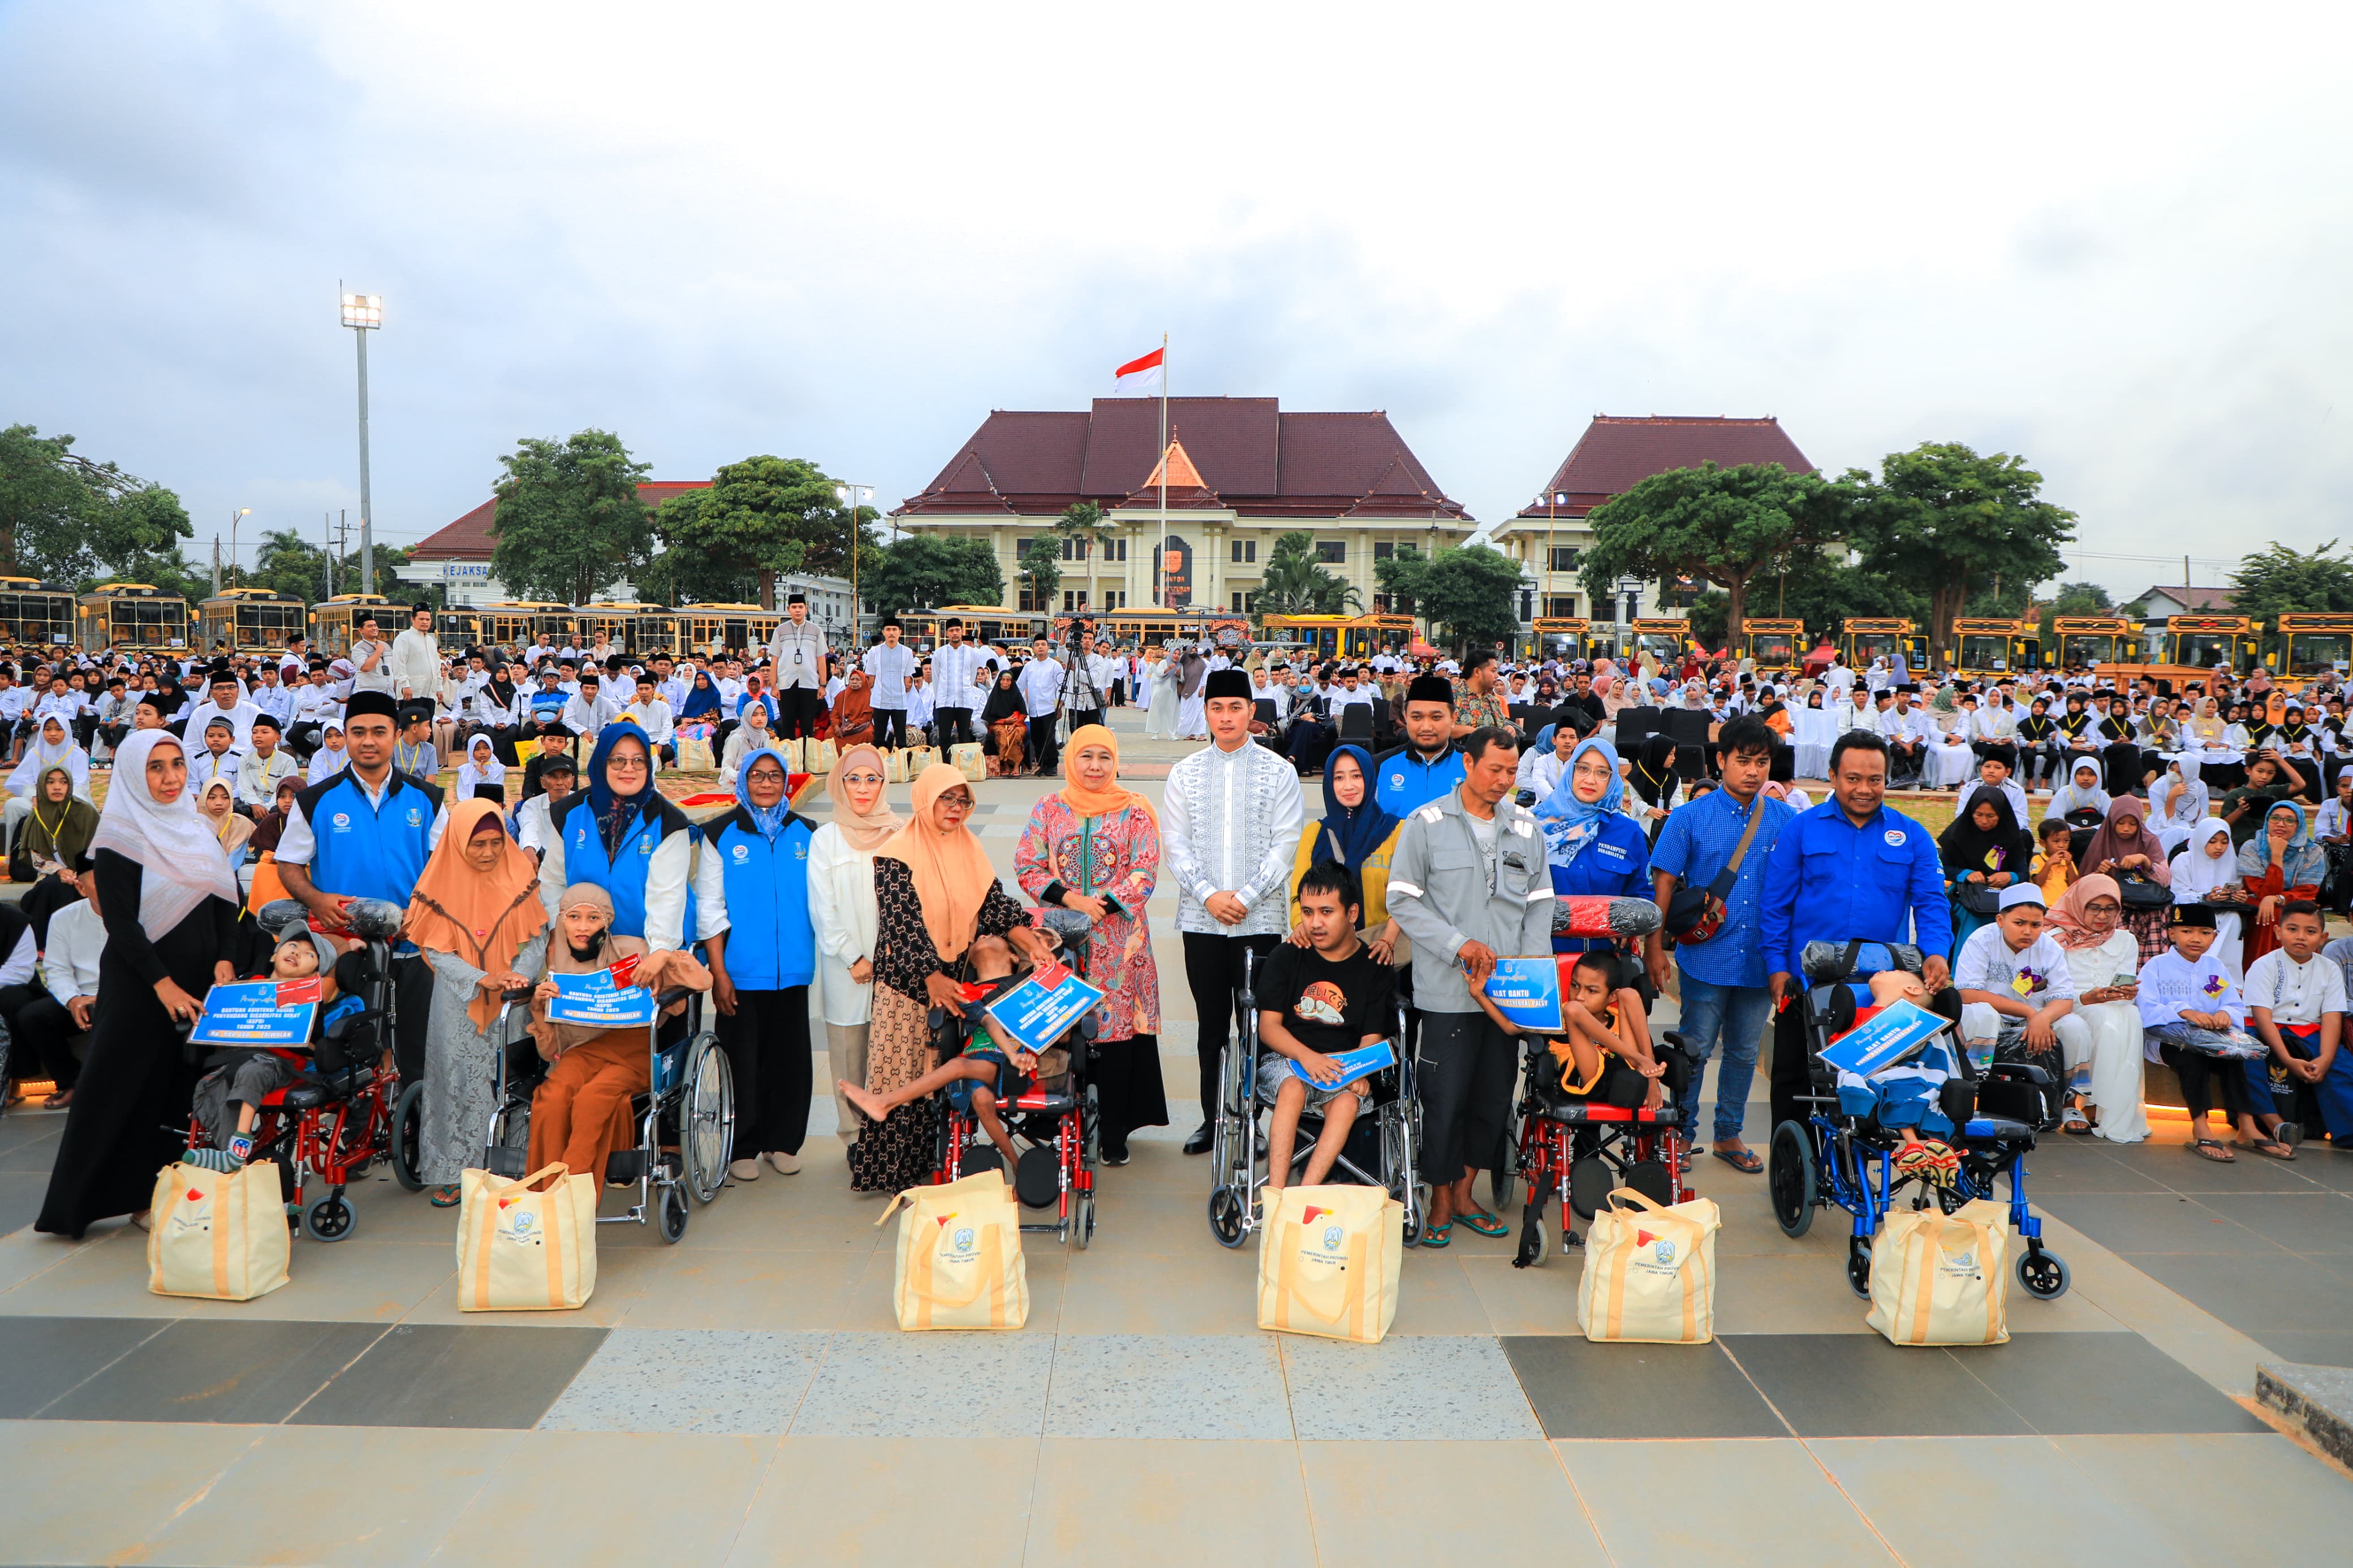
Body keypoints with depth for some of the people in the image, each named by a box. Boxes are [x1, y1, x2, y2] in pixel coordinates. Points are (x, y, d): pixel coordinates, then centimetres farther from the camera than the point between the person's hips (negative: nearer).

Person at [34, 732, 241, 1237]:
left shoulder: (198, 830, 11)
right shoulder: (120, 837, -8)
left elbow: (225, 901, 11)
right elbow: (121, 921, -13)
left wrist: (224, 958, -4)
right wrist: (163, 984, -19)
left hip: (199, 986, 5)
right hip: (137, 987, -5)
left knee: (185, 1091, 6)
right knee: (122, 1091, -1)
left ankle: (163, 1195, 16)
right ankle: (77, 1204, 11)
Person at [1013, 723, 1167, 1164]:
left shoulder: (1134, 810, 4)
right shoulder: (1049, 809, 7)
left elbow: (1145, 872, -2)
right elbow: (1026, 866, 3)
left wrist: (1101, 906, -13)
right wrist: (1070, 899, -11)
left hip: (1119, 936, -1)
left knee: (1117, 1030, -1)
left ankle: (1114, 1133, 8)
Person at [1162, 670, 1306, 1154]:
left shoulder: (1278, 772, 1)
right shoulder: (1185, 773, 7)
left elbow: (1285, 843, -4)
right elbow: (1174, 843, 3)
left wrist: (1246, 897, -13)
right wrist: (1209, 895, -10)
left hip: (1260, 919, -2)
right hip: (1200, 919, 2)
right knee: (1211, 1023, 9)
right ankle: (1212, 1117, 20)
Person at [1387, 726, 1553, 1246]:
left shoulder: (1527, 828, 10)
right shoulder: (1428, 823, -3)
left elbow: (1540, 903, 12)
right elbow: (1403, 900, -6)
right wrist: (1459, 944, -13)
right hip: (1448, 988, -4)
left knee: (1495, 1094, 10)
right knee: (1445, 1096, 0)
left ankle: (1463, 1192, 26)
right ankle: (1440, 1200, 16)